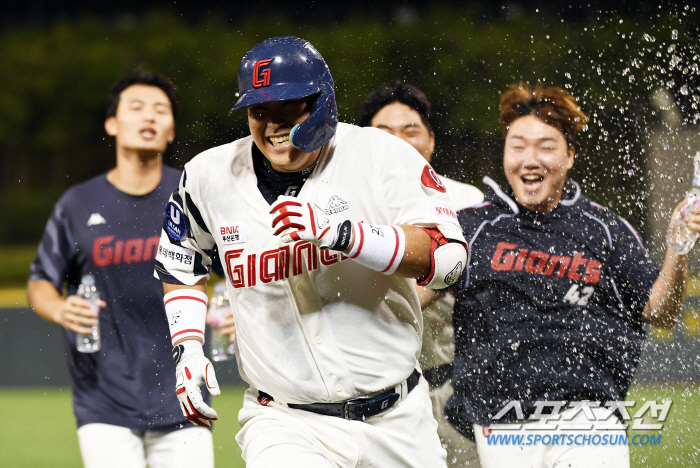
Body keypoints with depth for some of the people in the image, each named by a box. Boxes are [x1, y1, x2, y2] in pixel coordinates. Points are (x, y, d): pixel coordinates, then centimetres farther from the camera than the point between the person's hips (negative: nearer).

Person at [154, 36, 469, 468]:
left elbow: (449, 255, -20)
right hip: (287, 427, -1)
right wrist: (187, 349, 6)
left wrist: (336, 232, -29)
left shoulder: (379, 155, -8)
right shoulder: (212, 177, 0)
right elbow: (181, 262, 20)